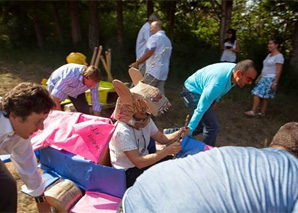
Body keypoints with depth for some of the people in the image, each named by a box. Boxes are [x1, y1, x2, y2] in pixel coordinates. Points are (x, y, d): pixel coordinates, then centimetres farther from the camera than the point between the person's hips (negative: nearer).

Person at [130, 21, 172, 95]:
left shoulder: (155, 37, -6)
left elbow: (149, 53, -15)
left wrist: (137, 63, -10)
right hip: (163, 72, 9)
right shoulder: (167, 40, 22)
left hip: (153, 71, -8)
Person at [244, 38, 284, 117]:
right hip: (264, 78, 8)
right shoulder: (269, 55, 16)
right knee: (262, 96, 8)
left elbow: (279, 71, -14)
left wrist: (275, 83, -18)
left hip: (270, 79, -8)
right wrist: (259, 77, 19)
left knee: (257, 94, -14)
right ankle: (262, 112, 15)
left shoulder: (279, 56, -10)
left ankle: (253, 112, -10)